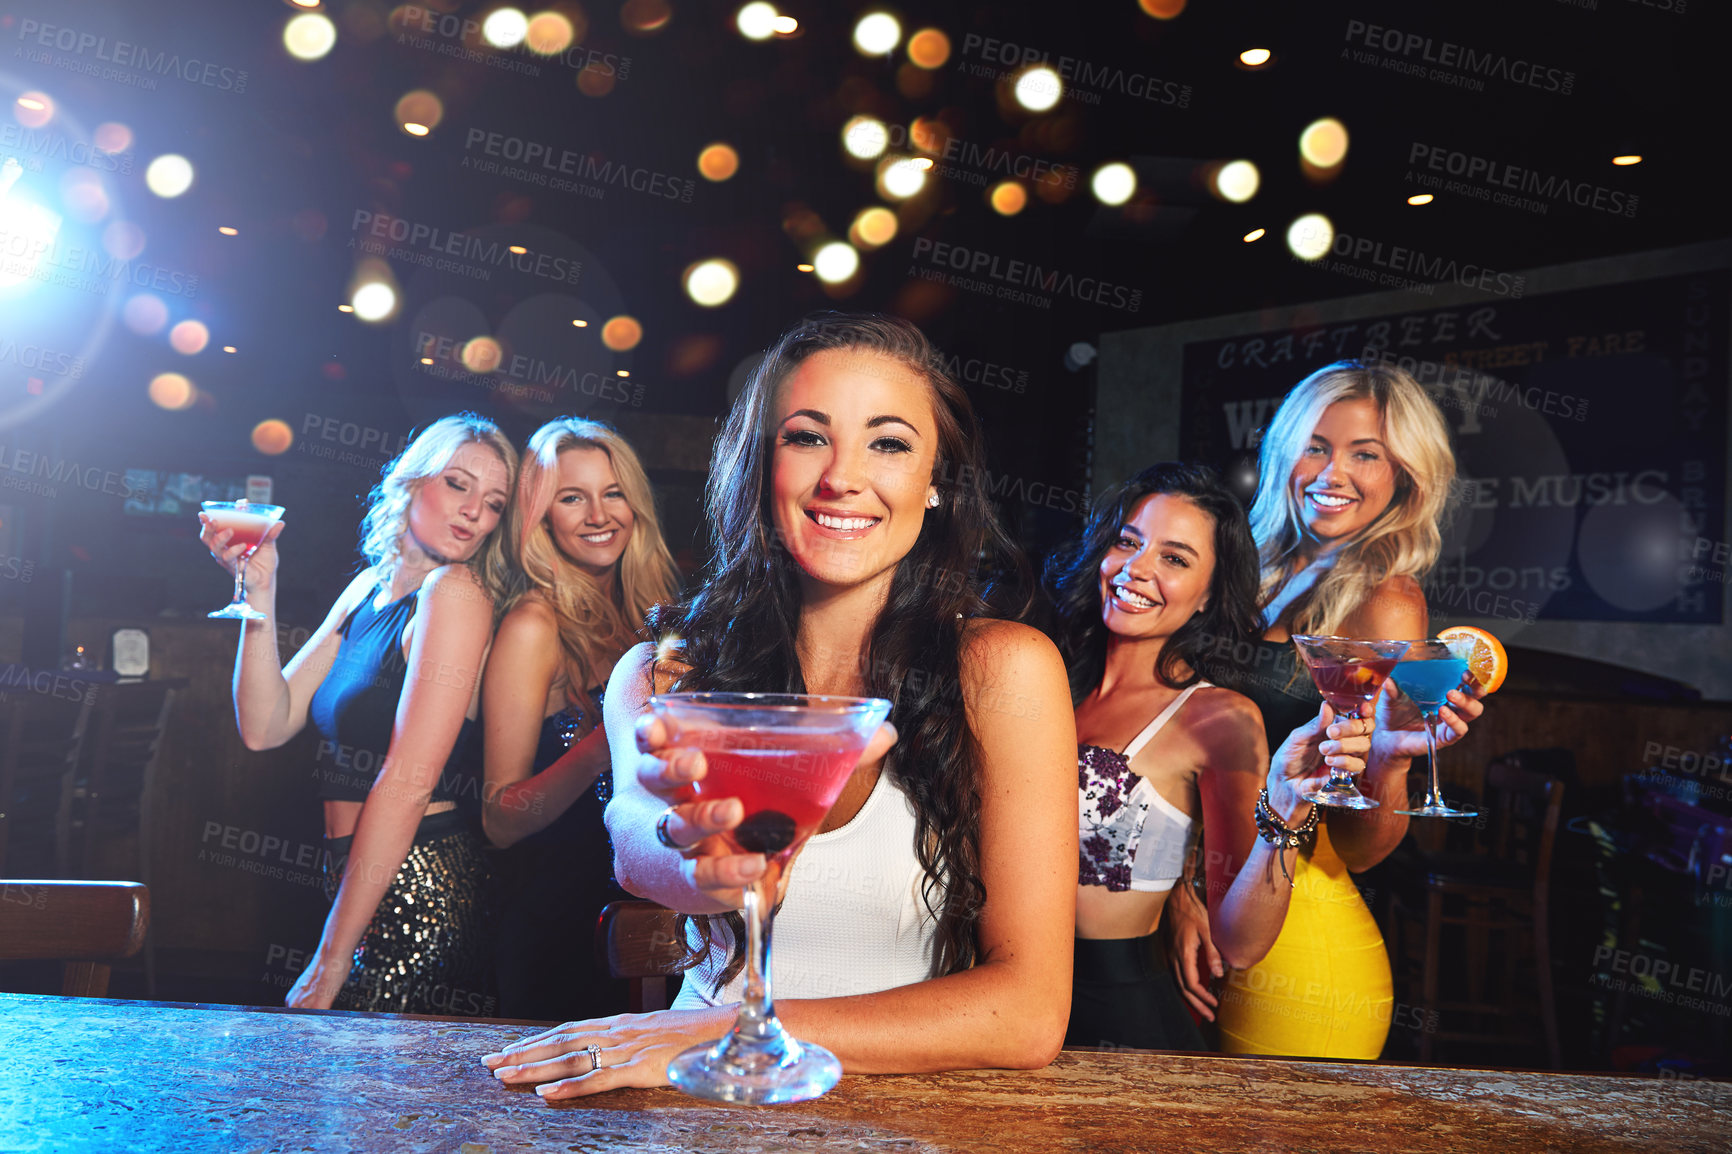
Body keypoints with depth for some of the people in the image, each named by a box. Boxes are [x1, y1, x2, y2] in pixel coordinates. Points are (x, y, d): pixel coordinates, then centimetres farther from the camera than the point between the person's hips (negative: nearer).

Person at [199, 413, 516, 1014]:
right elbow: (265, 726, 6)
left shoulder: (455, 593, -13)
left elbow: (408, 782, -18)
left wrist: (330, 958, -17)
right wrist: (259, 592, -4)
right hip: (359, 886, 7)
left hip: (417, 893, -7)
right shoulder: (370, 587, 11)